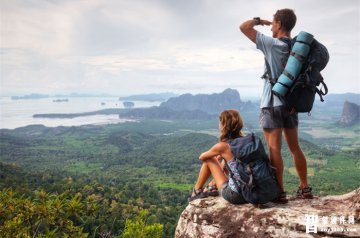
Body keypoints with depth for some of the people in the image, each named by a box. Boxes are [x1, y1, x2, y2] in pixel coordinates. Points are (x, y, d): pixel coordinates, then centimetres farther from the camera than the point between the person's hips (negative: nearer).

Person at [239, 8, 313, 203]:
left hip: (272, 104, -7)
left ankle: (279, 193, 1)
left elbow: (244, 27, -8)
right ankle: (304, 189, 22)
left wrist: (259, 20, 9)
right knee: (295, 147, 14)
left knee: (274, 150, -3)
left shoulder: (272, 44, -11)